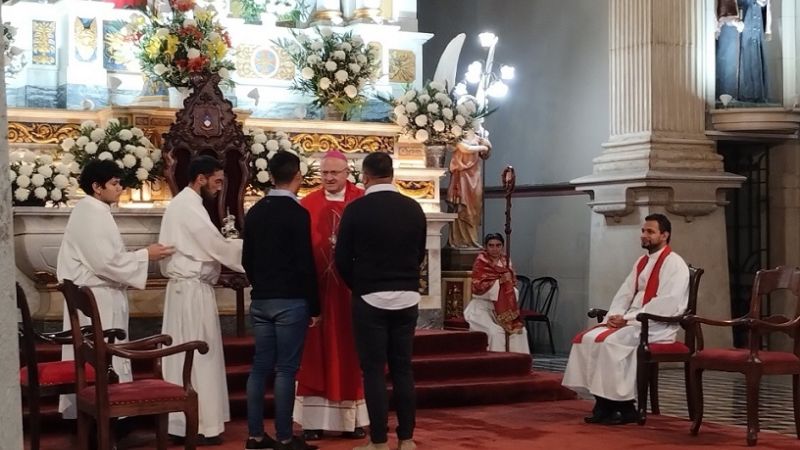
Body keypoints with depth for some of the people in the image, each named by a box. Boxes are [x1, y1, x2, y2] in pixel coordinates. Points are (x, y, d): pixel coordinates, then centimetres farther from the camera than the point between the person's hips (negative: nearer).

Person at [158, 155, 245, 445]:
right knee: (199, 357, -5)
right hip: (193, 290, -10)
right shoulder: (189, 206, -16)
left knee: (183, 355, 11)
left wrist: (213, 271, 11)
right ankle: (199, 426, -1)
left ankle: (180, 422, 15)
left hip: (184, 286, 10)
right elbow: (217, 246, -17)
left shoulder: (182, 203, 16)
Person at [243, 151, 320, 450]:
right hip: (291, 301, -6)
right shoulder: (297, 213, -11)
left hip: (260, 300, 6)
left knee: (260, 367, 9)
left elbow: (247, 260, 13)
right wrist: (314, 306, -6)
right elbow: (305, 264, -13)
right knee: (285, 369, -2)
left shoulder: (254, 212, 8)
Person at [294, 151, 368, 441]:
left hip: (352, 287, -1)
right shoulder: (307, 205, 6)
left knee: (350, 352, 6)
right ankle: (314, 420, 8)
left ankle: (354, 419, 13)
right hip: (316, 286, 1)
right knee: (316, 353, 4)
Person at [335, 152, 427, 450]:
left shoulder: (356, 209, -9)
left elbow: (342, 259, -4)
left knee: (374, 371, 2)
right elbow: (420, 255, 11)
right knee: (403, 368, 10)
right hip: (407, 298, 4)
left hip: (370, 299, -3)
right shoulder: (414, 209, 2)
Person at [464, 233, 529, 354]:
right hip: (482, 308, -6)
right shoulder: (480, 262, -11)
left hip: (502, 308, 6)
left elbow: (512, 283, 11)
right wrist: (499, 281, -24)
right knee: (495, 332, -28)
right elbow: (477, 287, -19)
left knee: (519, 330, -11)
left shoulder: (505, 262, 6)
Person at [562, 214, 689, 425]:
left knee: (610, 342, -29)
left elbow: (666, 305, -19)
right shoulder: (641, 263, 18)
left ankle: (624, 407, -17)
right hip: (633, 322, 8)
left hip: (657, 327, -8)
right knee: (587, 339, -11)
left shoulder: (674, 264, -8)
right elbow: (624, 294, 16)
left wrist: (627, 318, -18)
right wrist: (614, 316, -5)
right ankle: (604, 404, -11)